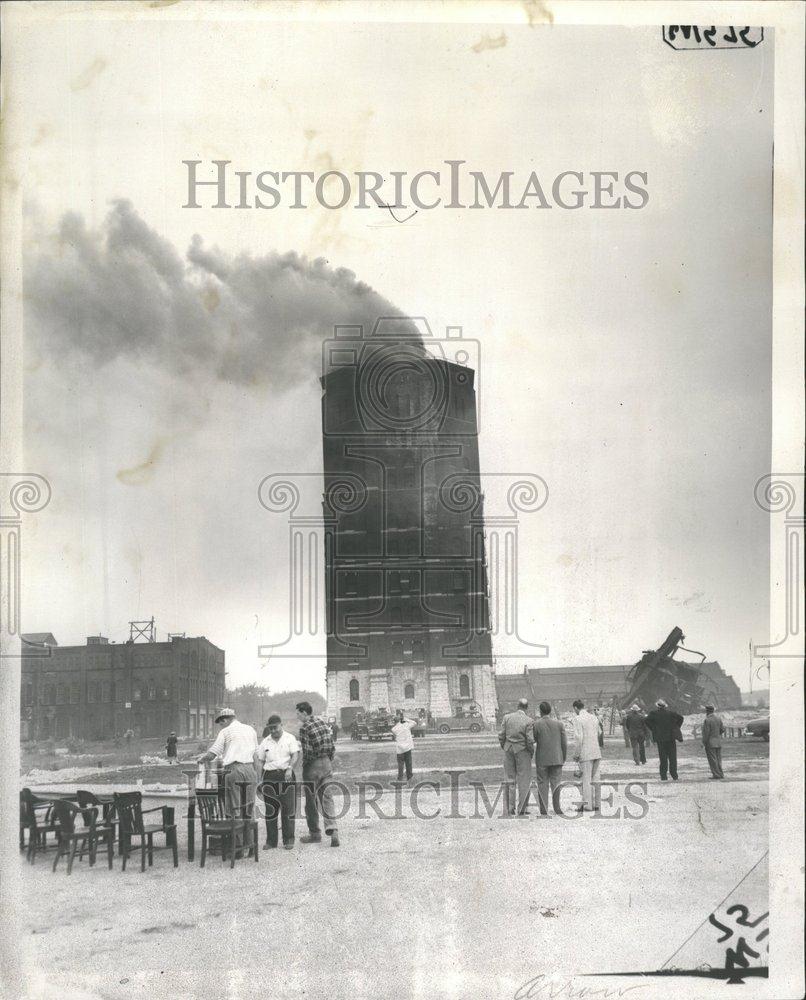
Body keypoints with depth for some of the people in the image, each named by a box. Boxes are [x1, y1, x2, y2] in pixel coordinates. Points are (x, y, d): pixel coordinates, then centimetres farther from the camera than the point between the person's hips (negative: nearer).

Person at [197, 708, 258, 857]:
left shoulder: (225, 732, 3)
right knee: (248, 810, 10)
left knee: (234, 811, -1)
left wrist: (201, 759, 21)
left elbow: (211, 754, 2)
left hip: (234, 770, -5)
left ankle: (238, 847, -3)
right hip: (250, 769, 5)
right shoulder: (250, 730, 19)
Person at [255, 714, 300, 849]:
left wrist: (290, 768, -23)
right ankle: (271, 840, 8)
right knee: (270, 810, 1)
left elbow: (295, 755, -6)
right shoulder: (265, 742, 12)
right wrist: (260, 779, 4)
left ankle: (288, 840, 3)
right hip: (270, 776, 2)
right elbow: (260, 761, 13)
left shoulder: (290, 738, 4)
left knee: (288, 809, -3)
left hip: (286, 776, -2)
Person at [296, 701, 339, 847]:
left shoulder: (305, 727, -15)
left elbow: (307, 751, -19)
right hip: (326, 764, 7)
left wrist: (304, 764, -3)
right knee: (326, 798, 7)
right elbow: (332, 747, 10)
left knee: (311, 800, 7)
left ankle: (315, 833, 15)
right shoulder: (323, 722, 8)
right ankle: (332, 830, -6)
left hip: (312, 766, -7)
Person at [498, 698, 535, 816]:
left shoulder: (507, 717, -3)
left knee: (510, 780, 11)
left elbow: (501, 735, -2)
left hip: (508, 750, 3)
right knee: (524, 781, 6)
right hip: (522, 751, -3)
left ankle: (510, 809, 12)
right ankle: (521, 809, 4)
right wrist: (531, 752, 4)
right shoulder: (528, 721, -12)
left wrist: (504, 748, 13)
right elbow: (530, 740, -13)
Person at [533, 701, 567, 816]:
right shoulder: (559, 724, 0)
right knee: (556, 783, 6)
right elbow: (564, 743, 1)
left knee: (542, 784, 4)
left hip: (541, 759, -1)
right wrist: (564, 758, 11)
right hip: (556, 759, 1)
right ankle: (557, 808, 0)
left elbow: (532, 741, 0)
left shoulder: (536, 725, -6)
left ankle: (544, 810, 0)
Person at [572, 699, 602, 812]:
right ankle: (595, 803, 12)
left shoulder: (578, 719, -9)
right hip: (597, 752, 7)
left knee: (586, 779, -2)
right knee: (595, 779, 10)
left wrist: (576, 754, -8)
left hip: (585, 753, -7)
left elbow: (578, 738, -15)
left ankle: (588, 804, 1)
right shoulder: (594, 718, 13)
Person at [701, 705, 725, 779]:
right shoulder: (719, 718, 4)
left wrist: (704, 742, -8)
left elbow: (706, 732, -16)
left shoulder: (707, 720, -16)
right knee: (718, 759, 13)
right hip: (718, 742, 7)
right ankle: (720, 774, 14)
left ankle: (716, 774, -2)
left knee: (712, 759, -1)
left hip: (710, 742, -7)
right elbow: (723, 729, 5)